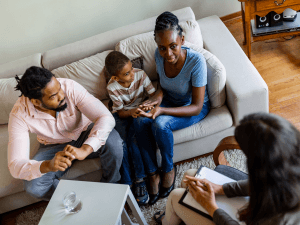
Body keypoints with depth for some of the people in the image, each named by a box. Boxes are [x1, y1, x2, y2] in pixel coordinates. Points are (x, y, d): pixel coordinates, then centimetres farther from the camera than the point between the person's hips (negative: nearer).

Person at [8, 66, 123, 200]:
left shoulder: (70, 87, -29)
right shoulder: (19, 115, -28)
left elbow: (106, 118, -35)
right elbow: (15, 166, -32)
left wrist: (84, 150, -50)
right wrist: (48, 165, -53)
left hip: (85, 134, 0)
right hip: (54, 147, 0)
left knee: (113, 140, -33)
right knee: (33, 187, -26)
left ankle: (110, 185, -3)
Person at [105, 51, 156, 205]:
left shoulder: (140, 75, -18)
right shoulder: (112, 87, -19)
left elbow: (154, 94, -12)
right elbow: (121, 111, -14)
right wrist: (131, 112, -36)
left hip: (139, 110, 0)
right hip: (123, 114, 1)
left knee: (131, 139, -26)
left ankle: (139, 180, -16)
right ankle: (127, 183, -14)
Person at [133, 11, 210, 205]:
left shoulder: (196, 61, -32)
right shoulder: (159, 55, -16)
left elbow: (196, 107, -27)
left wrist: (162, 110, -38)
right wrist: (158, 96, -19)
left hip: (195, 107, -5)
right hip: (170, 100, 5)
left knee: (160, 123, -32)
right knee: (140, 121, -24)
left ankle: (168, 169, -4)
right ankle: (152, 173, -8)